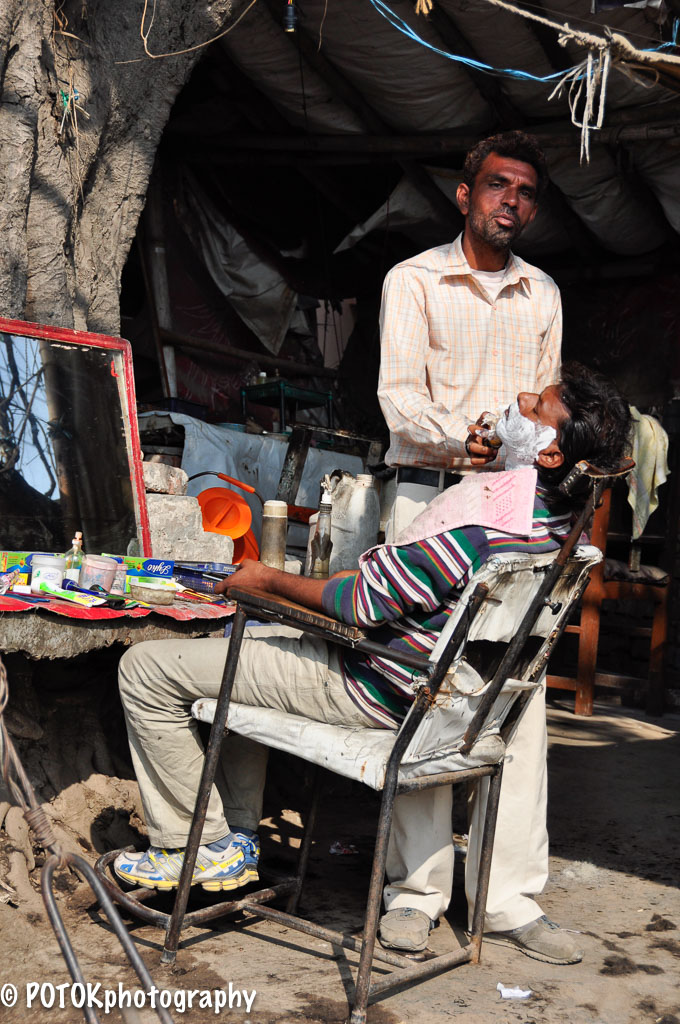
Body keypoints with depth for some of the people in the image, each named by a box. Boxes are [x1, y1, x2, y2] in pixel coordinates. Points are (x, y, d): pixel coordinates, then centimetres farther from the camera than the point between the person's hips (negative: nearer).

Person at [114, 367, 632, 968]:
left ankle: (195, 844, 11)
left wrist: (270, 580, -10)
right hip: (413, 682, 10)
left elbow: (365, 601, -23)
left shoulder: (484, 518, -30)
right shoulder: (555, 520, -1)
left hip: (364, 690, -10)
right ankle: (238, 836, 28)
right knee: (242, 645, 31)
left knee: (146, 669, -4)